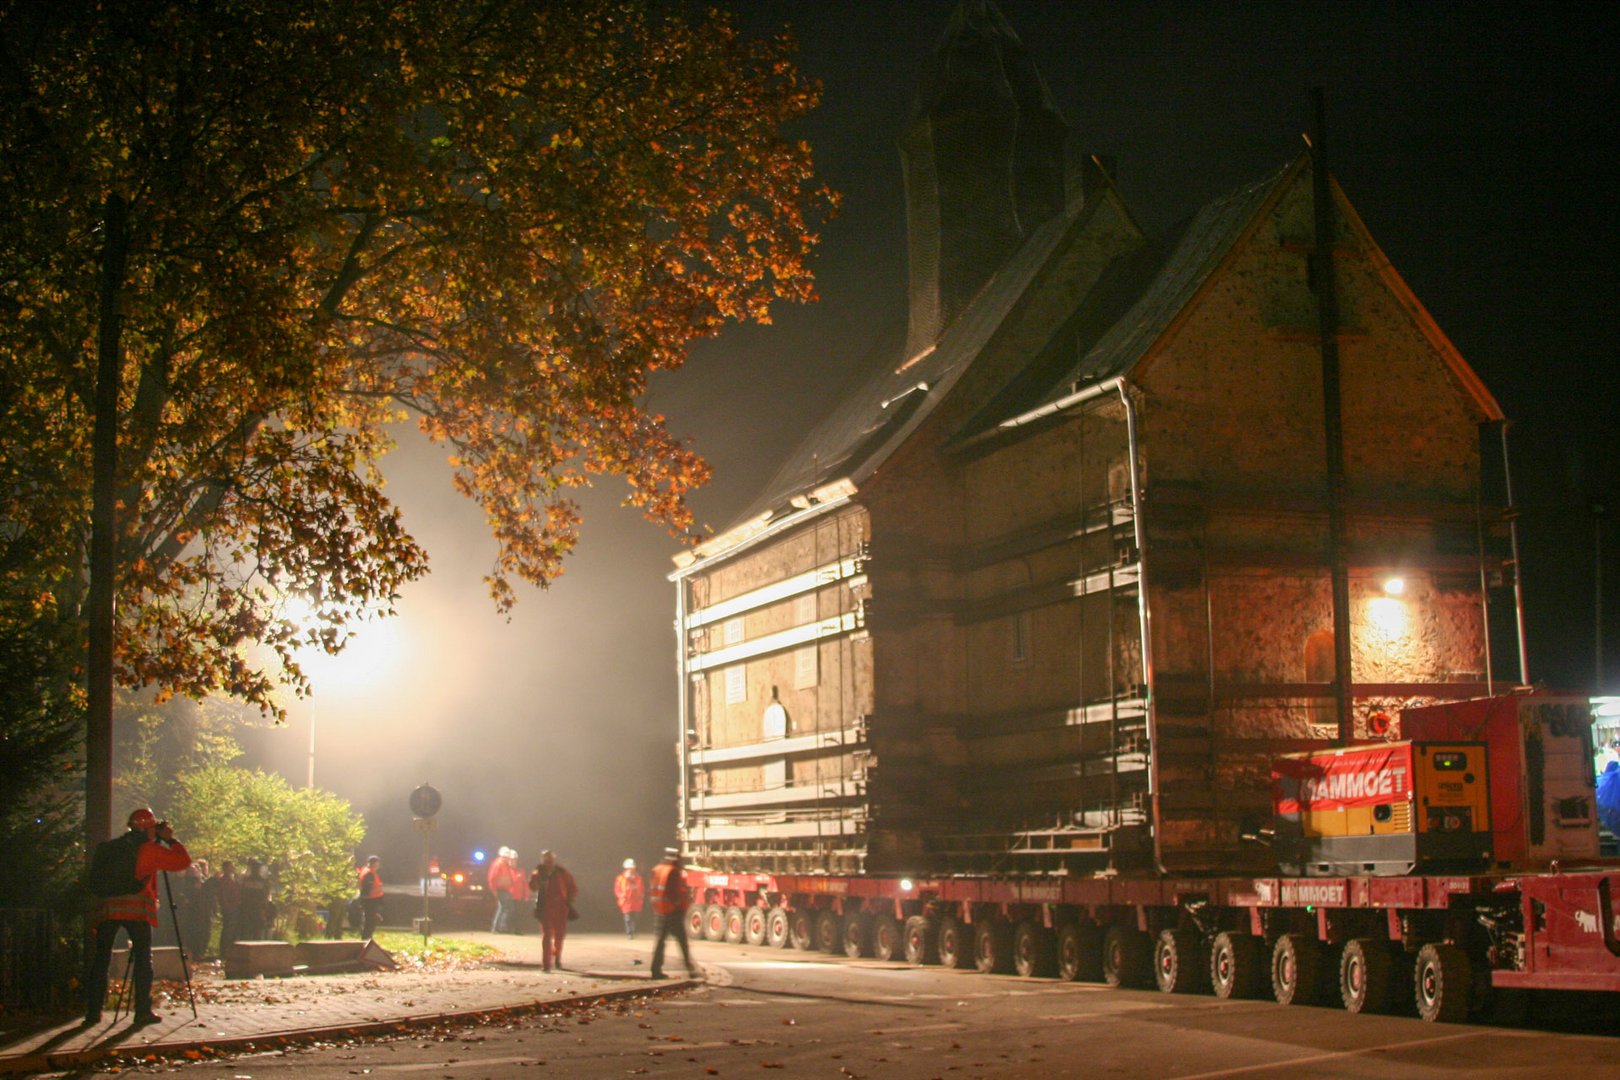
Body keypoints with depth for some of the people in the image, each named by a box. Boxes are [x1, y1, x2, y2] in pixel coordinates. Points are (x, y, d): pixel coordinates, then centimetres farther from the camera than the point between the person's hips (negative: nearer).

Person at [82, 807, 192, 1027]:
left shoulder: (107, 848, 18)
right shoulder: (148, 850, 1)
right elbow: (183, 860, -1)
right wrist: (170, 839, 14)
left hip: (106, 909, 4)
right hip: (136, 910, -4)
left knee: (100, 960, 9)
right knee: (143, 960, 3)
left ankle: (93, 1011, 7)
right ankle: (143, 1011, -1)